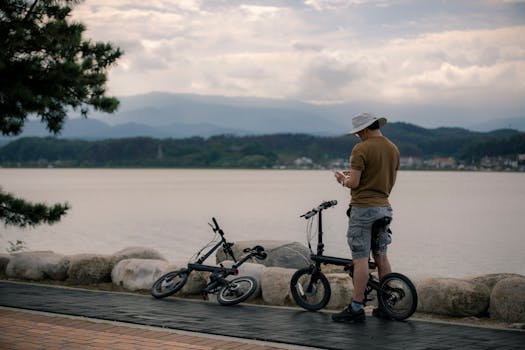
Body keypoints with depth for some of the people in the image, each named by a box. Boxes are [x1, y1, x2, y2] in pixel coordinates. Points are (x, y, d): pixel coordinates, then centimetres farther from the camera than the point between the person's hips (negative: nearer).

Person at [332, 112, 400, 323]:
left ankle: (356, 309, -5)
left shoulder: (361, 149, -14)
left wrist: (343, 180, 4)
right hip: (384, 207, 8)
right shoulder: (393, 149, 11)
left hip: (363, 208, -8)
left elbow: (353, 182, -19)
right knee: (381, 257, 14)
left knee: (360, 259, -6)